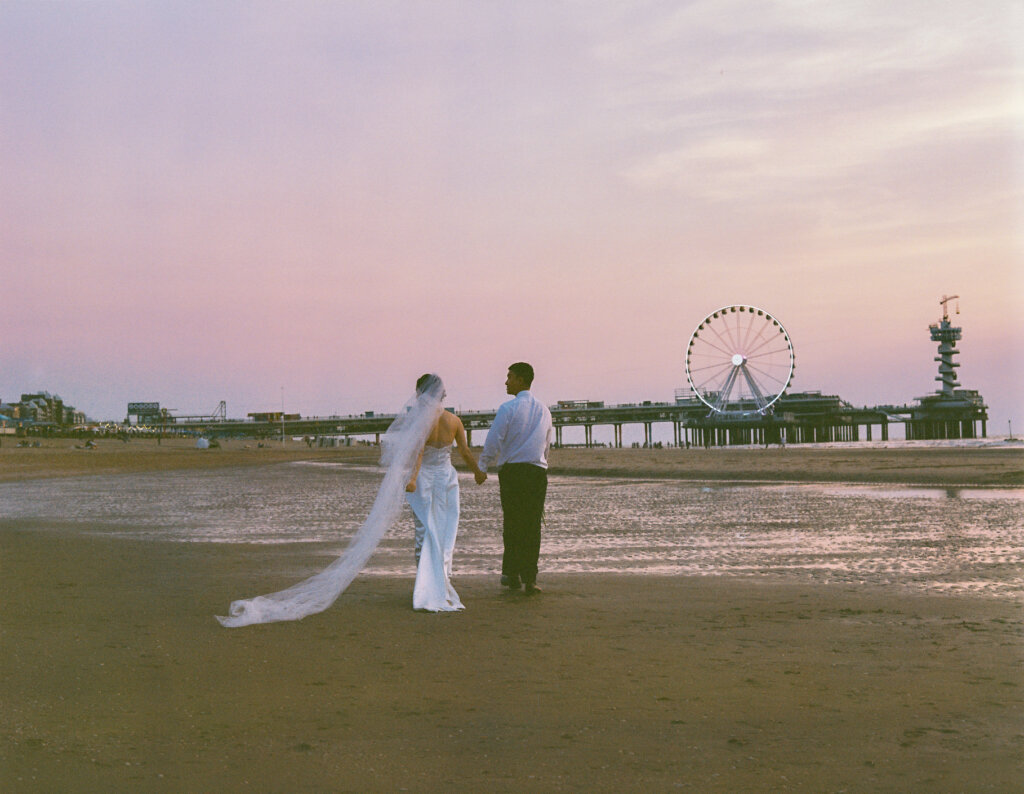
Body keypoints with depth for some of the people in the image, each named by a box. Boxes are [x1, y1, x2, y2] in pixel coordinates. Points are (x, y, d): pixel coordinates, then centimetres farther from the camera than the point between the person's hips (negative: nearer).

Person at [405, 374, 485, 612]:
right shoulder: (454, 420, 0)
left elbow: (418, 452, -24)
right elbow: (465, 451, 7)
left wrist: (412, 478, -33)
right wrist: (477, 471, 23)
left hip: (424, 478, -3)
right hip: (446, 477, 3)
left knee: (424, 532, 4)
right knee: (446, 532, 10)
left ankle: (424, 581, 4)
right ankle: (442, 580, 10)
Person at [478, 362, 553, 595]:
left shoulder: (508, 408, -6)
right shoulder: (544, 410, 11)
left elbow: (493, 442, -6)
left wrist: (483, 468, 8)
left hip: (512, 471, -3)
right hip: (538, 472, 3)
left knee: (512, 524, 8)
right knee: (532, 525, 2)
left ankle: (512, 574, 15)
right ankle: (529, 578, -1)